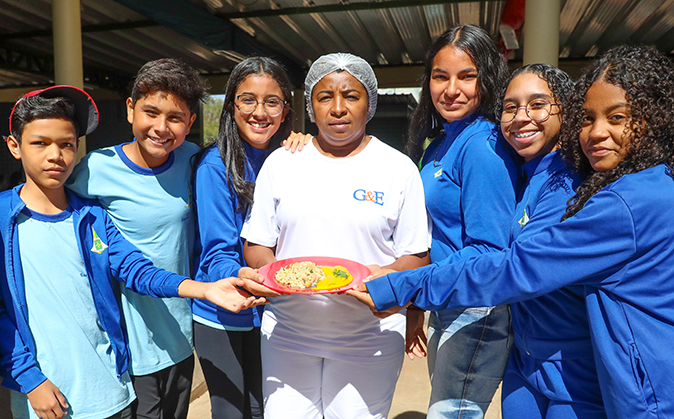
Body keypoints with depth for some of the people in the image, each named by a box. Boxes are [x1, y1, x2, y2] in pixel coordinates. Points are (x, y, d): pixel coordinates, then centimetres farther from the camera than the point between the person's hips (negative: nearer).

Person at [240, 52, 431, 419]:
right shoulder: (280, 163, 6)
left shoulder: (399, 168, 0)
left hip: (369, 340, -1)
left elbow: (417, 257, -1)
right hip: (288, 332, 2)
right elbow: (256, 244, 8)